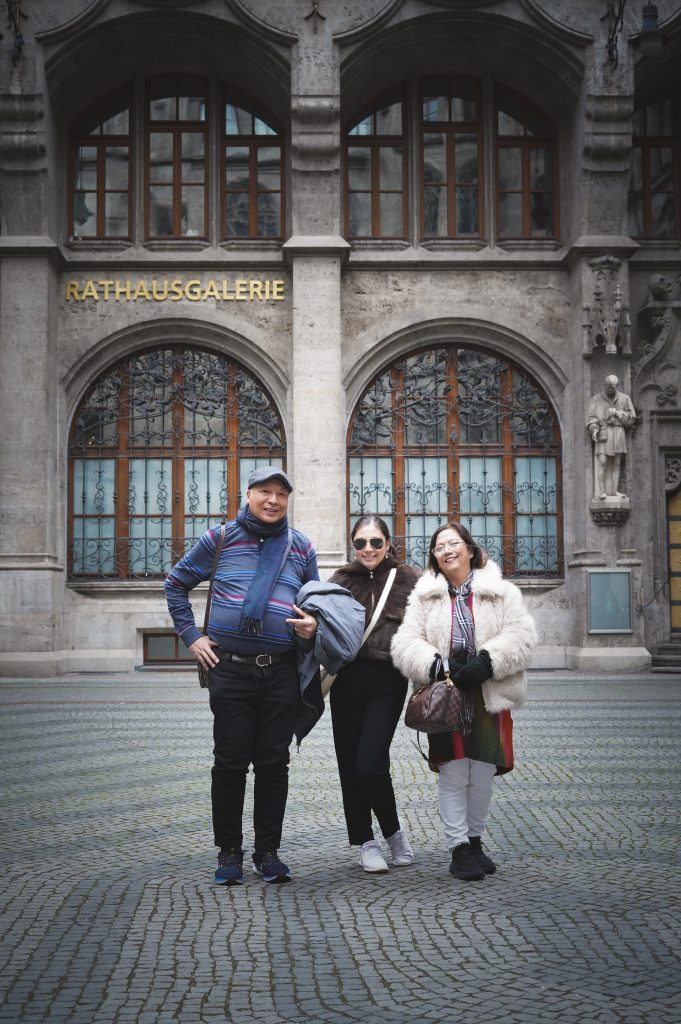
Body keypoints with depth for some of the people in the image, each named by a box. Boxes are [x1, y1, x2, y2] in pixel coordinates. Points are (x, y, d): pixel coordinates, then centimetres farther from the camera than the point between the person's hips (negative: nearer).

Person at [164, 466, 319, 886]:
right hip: (230, 670, -2)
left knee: (274, 763, 5)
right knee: (231, 763, 2)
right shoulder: (220, 538, 5)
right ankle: (229, 851, 14)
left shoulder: (300, 546, 11)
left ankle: (268, 851, 16)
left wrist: (313, 624, -2)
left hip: (281, 673, 2)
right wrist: (191, 635, 5)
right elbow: (177, 583, 14)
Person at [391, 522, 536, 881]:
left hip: (488, 697, 1)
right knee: (453, 774, -2)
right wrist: (435, 666, -19)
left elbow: (520, 635, -6)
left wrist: (486, 662, -19)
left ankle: (474, 839, 25)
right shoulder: (424, 596, 7)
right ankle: (458, 848, 5)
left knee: (482, 775, 7)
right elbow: (405, 643, -1)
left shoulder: (501, 592, 6)